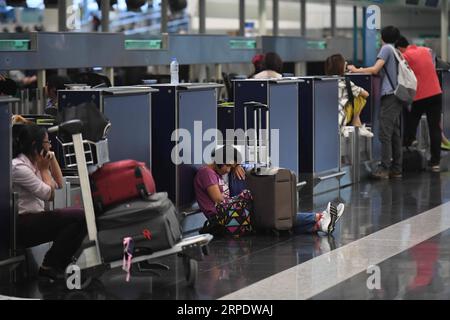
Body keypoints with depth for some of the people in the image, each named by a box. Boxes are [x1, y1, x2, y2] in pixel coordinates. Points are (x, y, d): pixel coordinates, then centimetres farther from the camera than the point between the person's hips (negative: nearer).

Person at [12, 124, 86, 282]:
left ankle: (57, 265, 0)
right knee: (79, 217, -18)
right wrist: (44, 169, -4)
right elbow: (49, 195, -15)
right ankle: (49, 267, -10)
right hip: (22, 226, -9)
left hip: (34, 219, 9)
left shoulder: (35, 162, 12)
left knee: (79, 218, -4)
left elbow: (59, 184, 14)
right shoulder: (19, 167, -17)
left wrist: (52, 158, 7)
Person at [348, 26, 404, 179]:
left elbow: (375, 69, -13)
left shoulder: (386, 48, -4)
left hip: (389, 95, -8)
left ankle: (384, 168, -13)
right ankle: (396, 169, 10)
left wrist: (356, 70, -4)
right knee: (395, 133, 9)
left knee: (385, 133, -10)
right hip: (398, 95, 8)